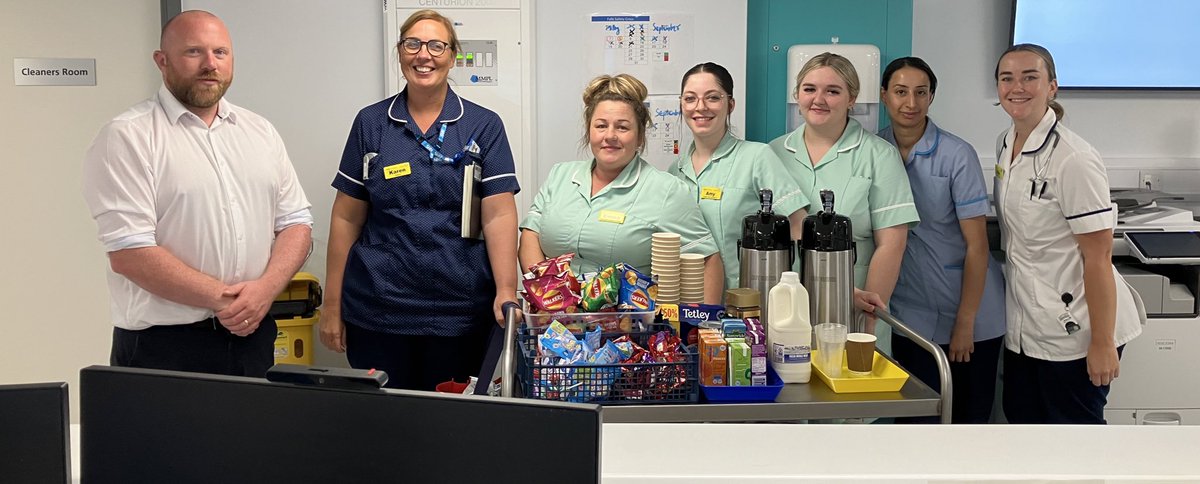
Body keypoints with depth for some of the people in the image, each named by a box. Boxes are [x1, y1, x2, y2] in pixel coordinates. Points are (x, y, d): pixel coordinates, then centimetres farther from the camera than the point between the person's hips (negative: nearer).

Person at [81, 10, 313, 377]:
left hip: (254, 334, 5)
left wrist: (266, 288, -10)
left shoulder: (261, 132, 10)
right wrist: (224, 298, -16)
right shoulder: (127, 137, -7)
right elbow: (129, 253, -15)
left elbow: (296, 222, 7)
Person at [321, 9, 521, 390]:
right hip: (377, 309, 1)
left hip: (460, 312, -1)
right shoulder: (370, 123, 6)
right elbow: (347, 218, 7)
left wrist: (507, 292, -17)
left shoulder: (483, 126, 1)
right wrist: (332, 305, 5)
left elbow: (499, 215, -5)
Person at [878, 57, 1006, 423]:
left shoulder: (957, 156, -10)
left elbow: (977, 245, -10)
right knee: (915, 418, 6)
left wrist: (965, 323, -11)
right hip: (911, 318, 2)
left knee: (969, 417, 10)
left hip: (971, 315, -2)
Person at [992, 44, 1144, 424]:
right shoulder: (1005, 146, 5)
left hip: (1073, 331, -8)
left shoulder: (1073, 160, -20)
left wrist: (1102, 345, -19)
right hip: (1023, 327, 8)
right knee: (1023, 421, 19)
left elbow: (1098, 257, -20)